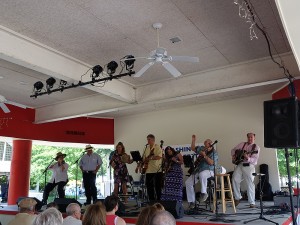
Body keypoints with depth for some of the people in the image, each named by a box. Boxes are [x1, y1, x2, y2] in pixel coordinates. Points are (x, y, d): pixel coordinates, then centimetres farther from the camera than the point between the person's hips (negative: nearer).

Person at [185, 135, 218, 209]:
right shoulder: (202, 149, 12)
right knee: (188, 182, -7)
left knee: (202, 175, -43)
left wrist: (204, 155, -23)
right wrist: (193, 140, 13)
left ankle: (204, 193, -23)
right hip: (198, 170, 7)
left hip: (209, 170, -7)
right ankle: (191, 201, 2)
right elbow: (193, 148, 24)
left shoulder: (213, 152, -7)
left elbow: (211, 163, -20)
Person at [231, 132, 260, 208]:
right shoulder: (242, 144, 15)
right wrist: (233, 156, 6)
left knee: (250, 183, -5)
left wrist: (248, 158, -29)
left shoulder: (256, 147, 1)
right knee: (235, 179, -8)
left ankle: (252, 203, 5)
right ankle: (237, 197, 10)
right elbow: (234, 149, 25)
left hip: (249, 166, -4)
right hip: (240, 165, 4)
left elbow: (255, 159, -10)